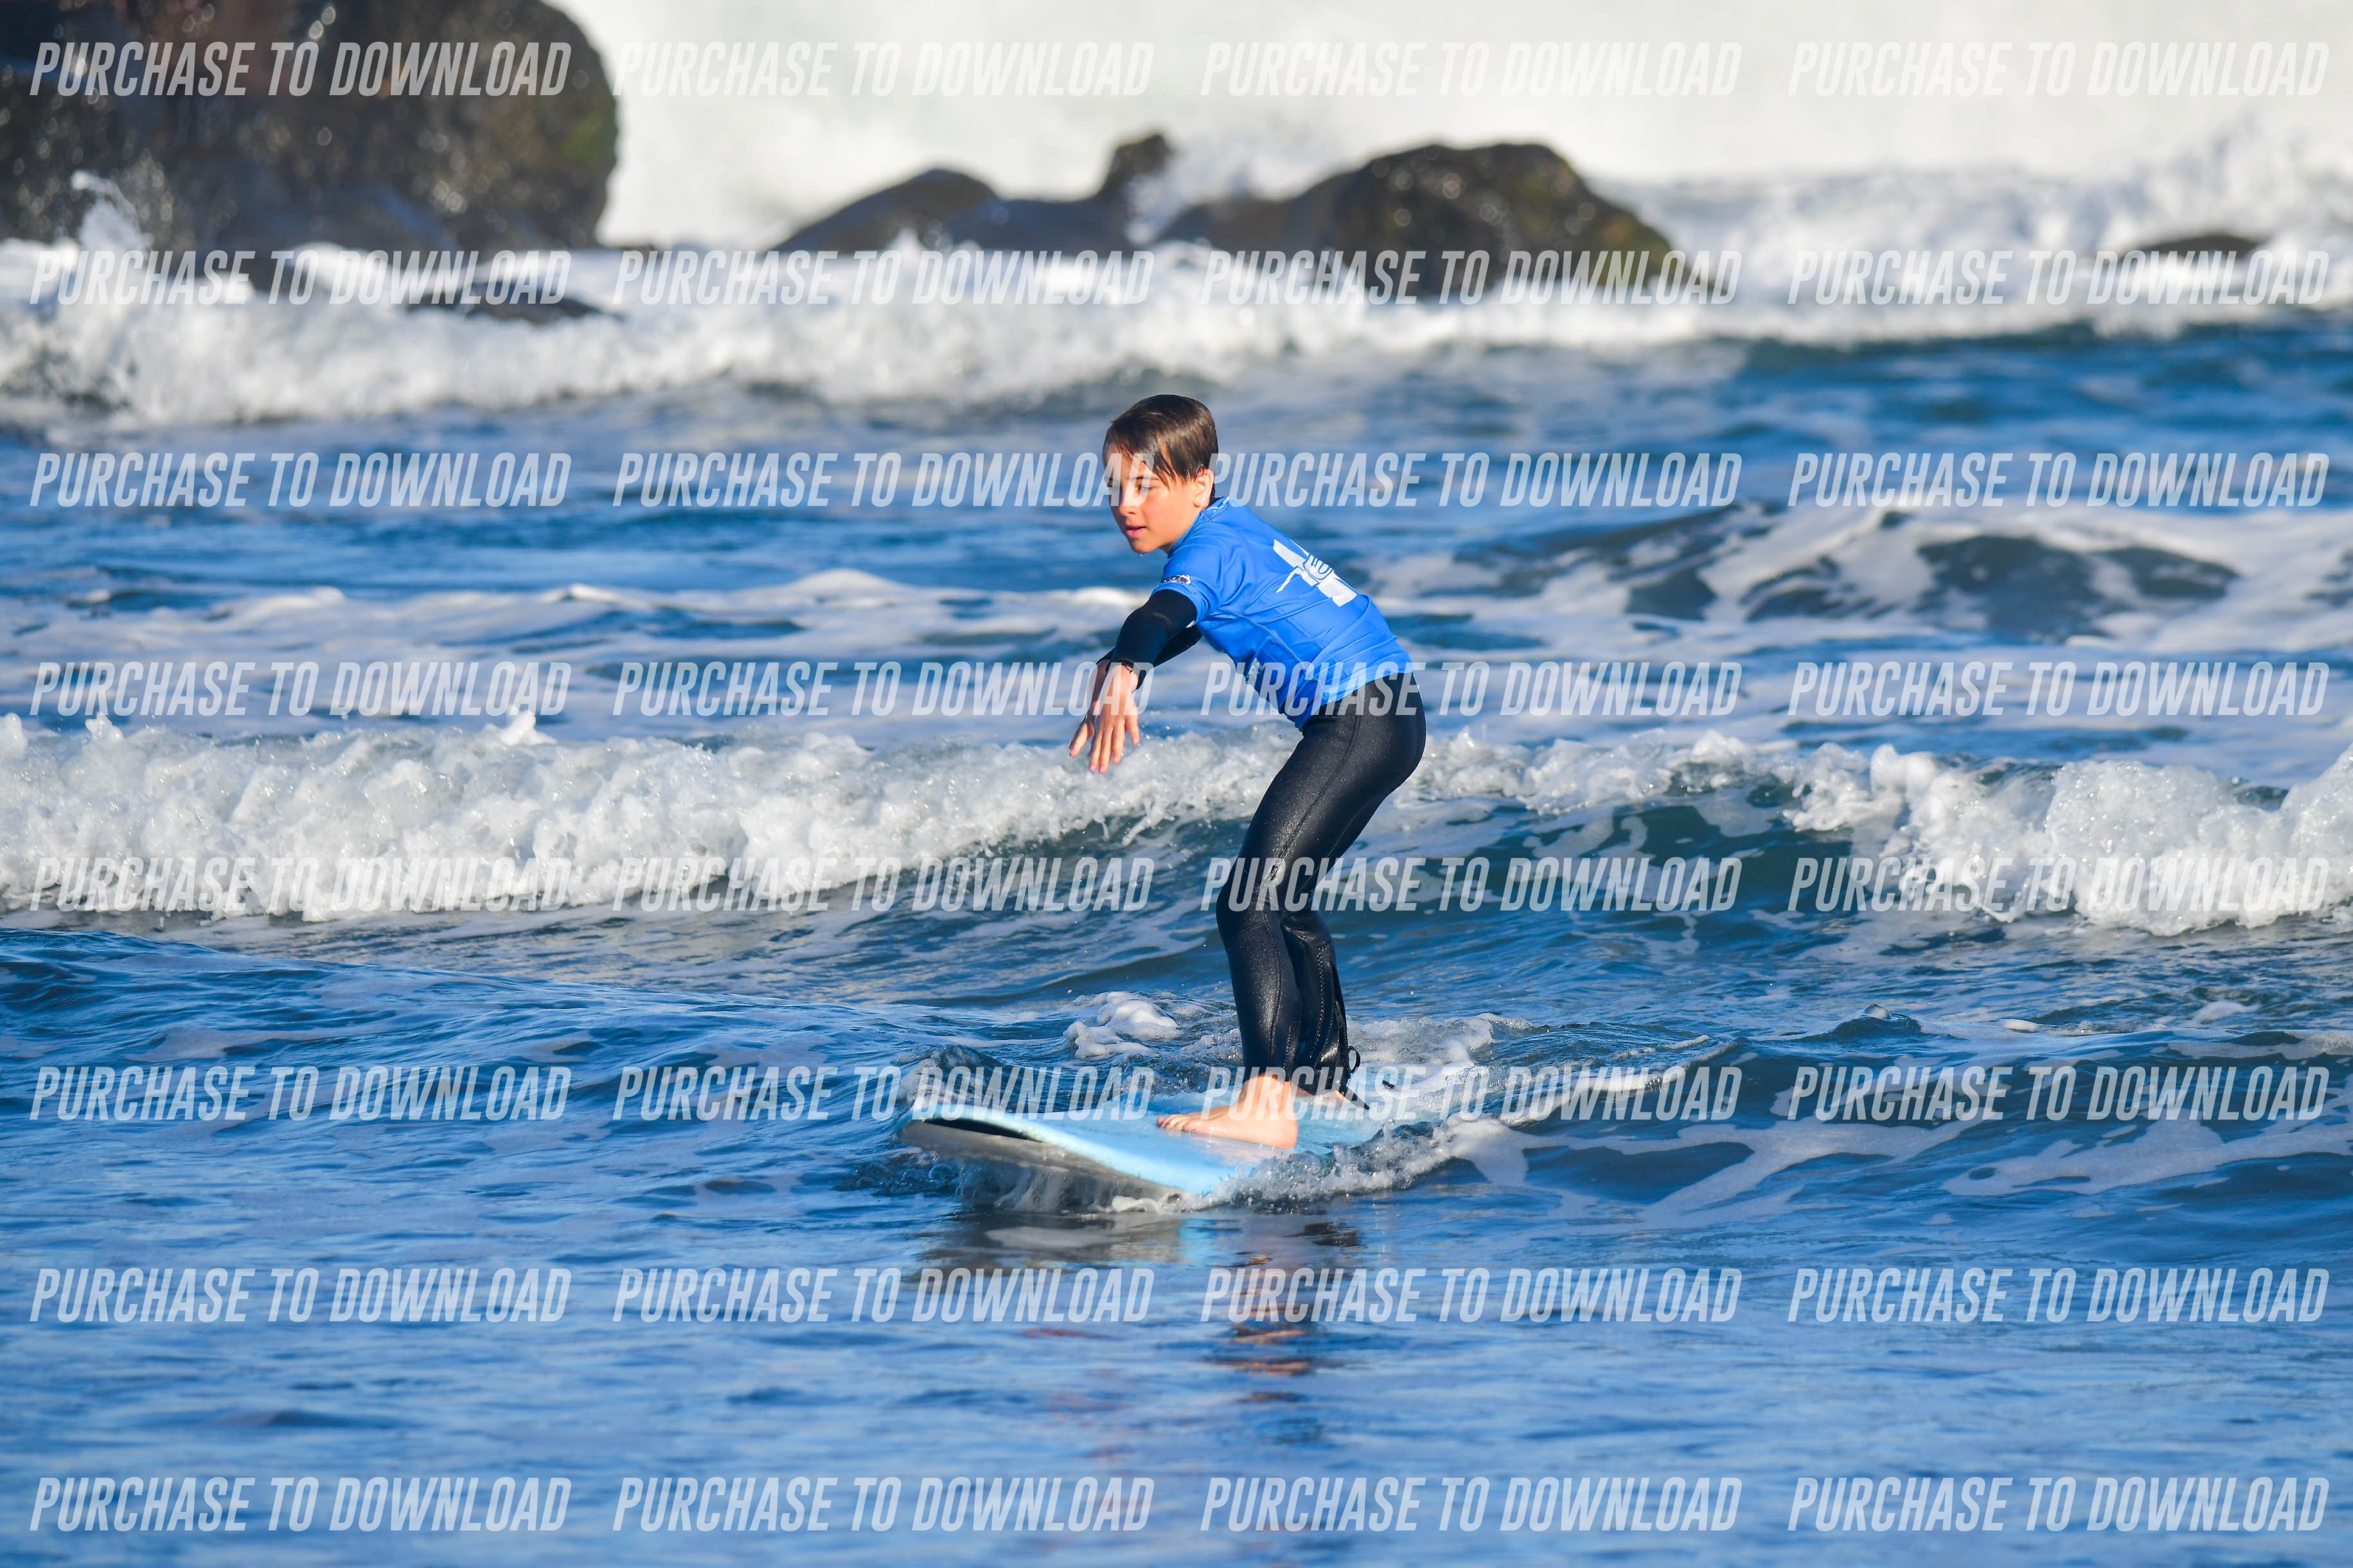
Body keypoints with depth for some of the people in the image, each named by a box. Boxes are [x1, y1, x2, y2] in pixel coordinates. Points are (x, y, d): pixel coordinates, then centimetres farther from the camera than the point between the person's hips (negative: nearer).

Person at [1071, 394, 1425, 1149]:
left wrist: (1123, 675, -56)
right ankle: (1329, 1080, 40)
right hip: (1385, 720, 11)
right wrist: (1112, 666, 36)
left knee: (1249, 904, -19)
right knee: (1283, 897, 26)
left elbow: (1164, 614, -38)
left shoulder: (1209, 548, -15)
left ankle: (1266, 1105, -31)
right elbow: (1184, 626, 37)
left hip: (1359, 724, -11)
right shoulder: (1234, 528, 16)